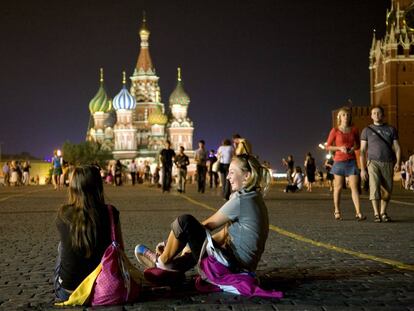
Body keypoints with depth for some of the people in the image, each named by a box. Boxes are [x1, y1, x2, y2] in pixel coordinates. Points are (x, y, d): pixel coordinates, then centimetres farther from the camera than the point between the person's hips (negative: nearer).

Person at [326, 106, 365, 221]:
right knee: (338, 187, 5)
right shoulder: (335, 131, -1)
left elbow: (358, 145, 18)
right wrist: (340, 148, -14)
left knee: (354, 187, -7)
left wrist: (354, 148, -5)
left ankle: (358, 213, -12)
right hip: (339, 161, -2)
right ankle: (337, 212, 18)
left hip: (352, 161, 2)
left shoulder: (354, 130, 7)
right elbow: (328, 146, 1)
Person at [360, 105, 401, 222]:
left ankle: (383, 213, 17)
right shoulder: (367, 130, 9)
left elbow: (397, 147, 9)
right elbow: (363, 151, 6)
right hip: (373, 162, -2)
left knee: (387, 190, 1)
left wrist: (398, 162, -8)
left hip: (388, 163, 2)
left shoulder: (391, 129, 13)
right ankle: (376, 214, -15)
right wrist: (362, 169, -1)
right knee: (374, 187, -17)